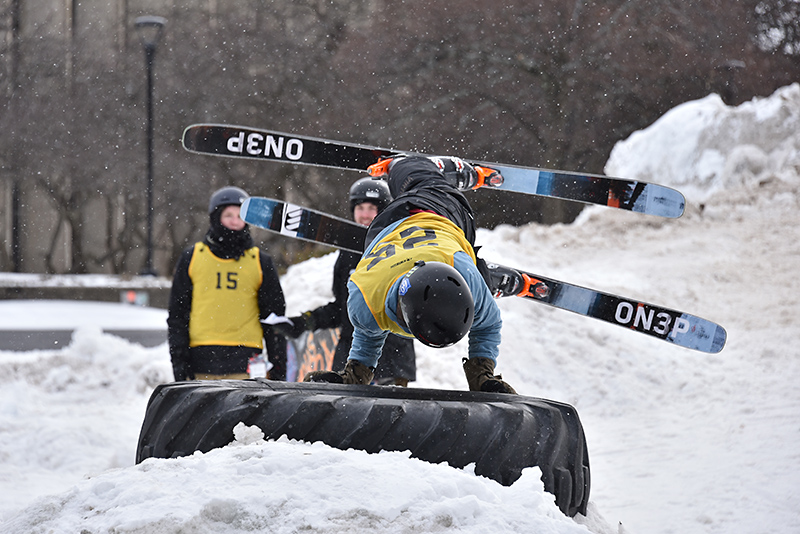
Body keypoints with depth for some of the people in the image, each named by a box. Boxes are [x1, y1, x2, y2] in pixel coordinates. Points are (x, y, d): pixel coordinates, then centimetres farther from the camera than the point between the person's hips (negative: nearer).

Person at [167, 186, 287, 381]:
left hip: (244, 365, 0)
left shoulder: (260, 263, 12)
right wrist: (179, 360, 3)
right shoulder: (192, 258, 10)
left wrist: (278, 368, 9)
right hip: (201, 360, 0)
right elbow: (177, 313, 12)